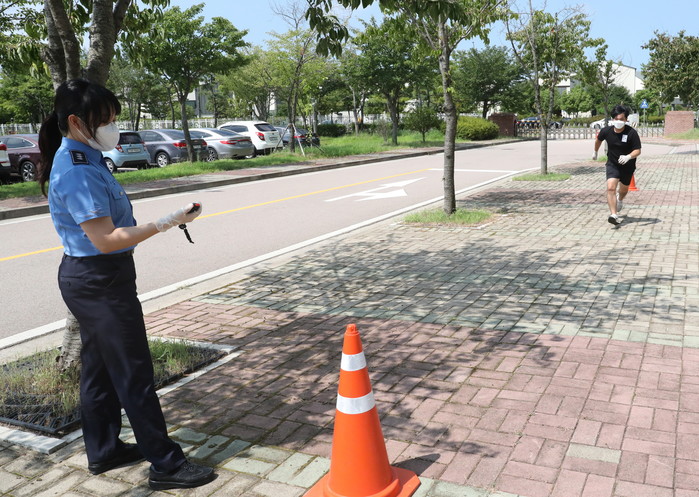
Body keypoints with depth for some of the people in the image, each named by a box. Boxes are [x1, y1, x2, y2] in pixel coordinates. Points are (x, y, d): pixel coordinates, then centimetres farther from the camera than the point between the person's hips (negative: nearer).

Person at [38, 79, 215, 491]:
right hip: (100, 282, -10)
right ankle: (166, 465, 7)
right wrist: (166, 224, -27)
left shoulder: (85, 159, 9)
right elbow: (105, 239, -26)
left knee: (100, 368, 18)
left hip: (91, 280, 10)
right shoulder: (77, 171, -22)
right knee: (134, 375, -3)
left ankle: (103, 450, 33)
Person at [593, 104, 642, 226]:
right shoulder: (606, 131, -14)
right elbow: (598, 139, 9)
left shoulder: (632, 133, -23)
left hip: (627, 165, 0)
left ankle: (620, 199, 57)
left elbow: (638, 151, -21)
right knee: (610, 188, -21)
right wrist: (595, 152, 23)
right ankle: (614, 215, -24)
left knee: (624, 189, 20)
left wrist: (628, 157, -42)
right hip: (612, 164, 0)